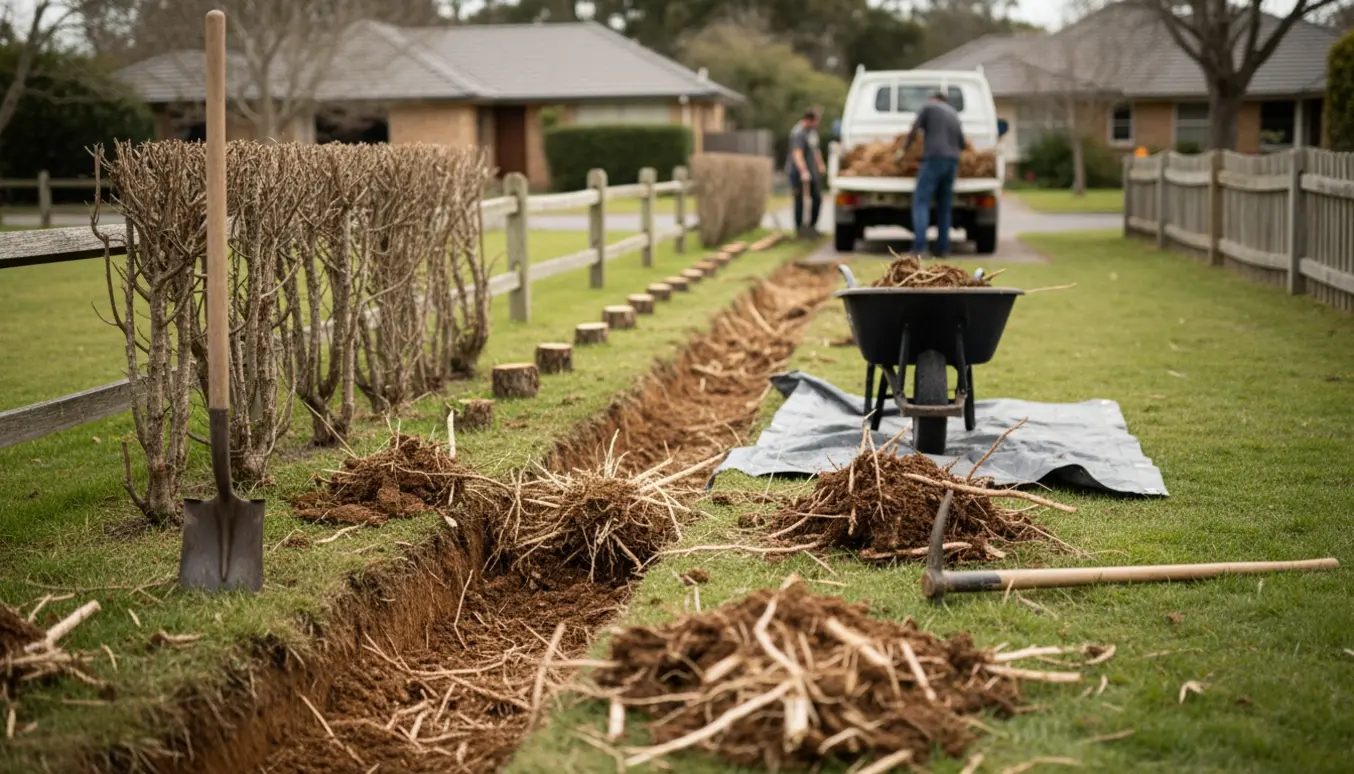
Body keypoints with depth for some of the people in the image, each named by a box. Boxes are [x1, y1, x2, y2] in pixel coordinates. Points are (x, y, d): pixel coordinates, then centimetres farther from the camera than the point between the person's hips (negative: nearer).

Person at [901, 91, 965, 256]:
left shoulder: (928, 107, 7)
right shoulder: (954, 115, 25)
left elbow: (913, 131, -2)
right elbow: (962, 144, 27)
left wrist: (904, 150, 10)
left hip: (933, 159, -6)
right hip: (952, 162, 6)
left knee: (921, 202, -9)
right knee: (944, 206, 11)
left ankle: (919, 246, -23)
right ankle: (942, 248, 6)